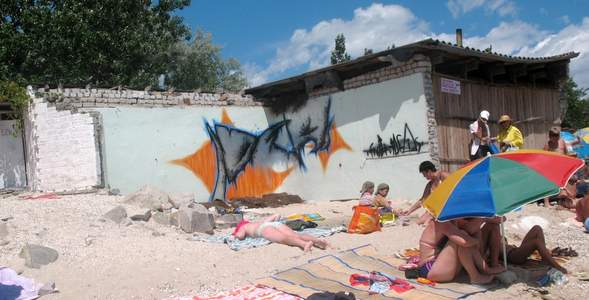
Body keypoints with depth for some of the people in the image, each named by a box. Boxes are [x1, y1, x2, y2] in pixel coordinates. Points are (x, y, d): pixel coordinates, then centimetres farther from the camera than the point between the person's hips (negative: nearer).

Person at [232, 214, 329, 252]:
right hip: (276, 224, 5)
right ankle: (317, 240, -45)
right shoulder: (262, 221, 47)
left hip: (265, 228, -5)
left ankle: (304, 244, -61)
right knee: (296, 235, -19)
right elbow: (277, 215, 47)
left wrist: (236, 235, 32)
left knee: (284, 239, -32)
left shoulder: (243, 227, 33)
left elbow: (240, 236, 12)